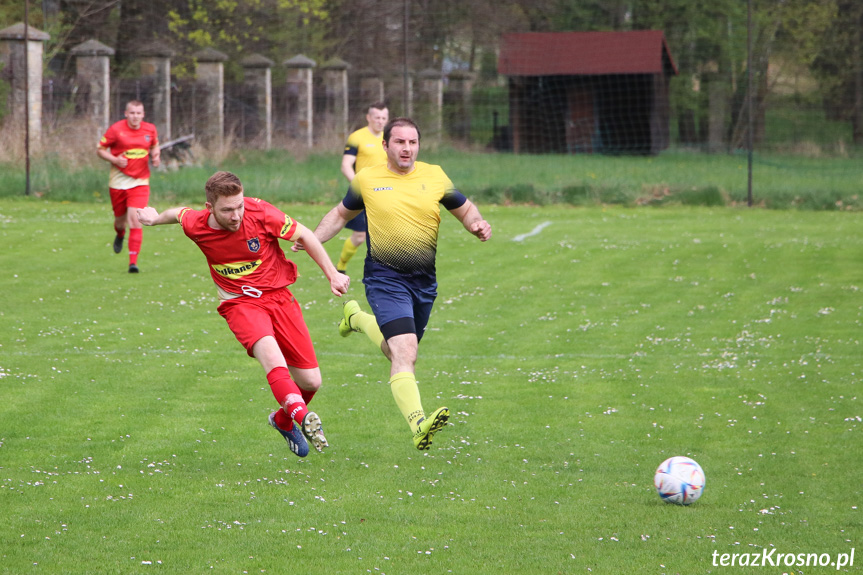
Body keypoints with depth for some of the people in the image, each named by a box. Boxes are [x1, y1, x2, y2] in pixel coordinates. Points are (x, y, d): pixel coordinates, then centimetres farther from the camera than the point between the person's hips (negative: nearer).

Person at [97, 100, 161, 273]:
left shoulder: (150, 129, 1)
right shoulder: (115, 129, -8)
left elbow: (154, 146, 20)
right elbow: (100, 150, -1)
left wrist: (155, 156, -2)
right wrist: (115, 159, -18)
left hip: (140, 182, 0)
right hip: (118, 181, 0)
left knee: (135, 219, -15)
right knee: (120, 219, 11)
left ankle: (133, 261, -13)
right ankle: (120, 235, 51)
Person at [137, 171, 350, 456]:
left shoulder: (259, 212, -16)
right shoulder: (196, 226, -12)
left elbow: (303, 235, -2)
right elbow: (181, 213, 14)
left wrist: (332, 273, 0)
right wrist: (156, 218, 33)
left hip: (278, 296, 2)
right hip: (240, 303, -2)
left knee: (311, 381, -1)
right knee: (268, 349, -36)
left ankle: (284, 419, 32)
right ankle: (302, 415, -56)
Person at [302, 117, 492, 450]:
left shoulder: (435, 177, 3)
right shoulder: (367, 180, 1)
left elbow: (465, 210, 14)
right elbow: (341, 214, 16)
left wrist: (478, 224, -8)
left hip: (424, 281, 4)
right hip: (385, 277, -4)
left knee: (398, 352, 21)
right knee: (405, 353, -23)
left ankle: (357, 317, 50)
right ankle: (419, 426, -35)